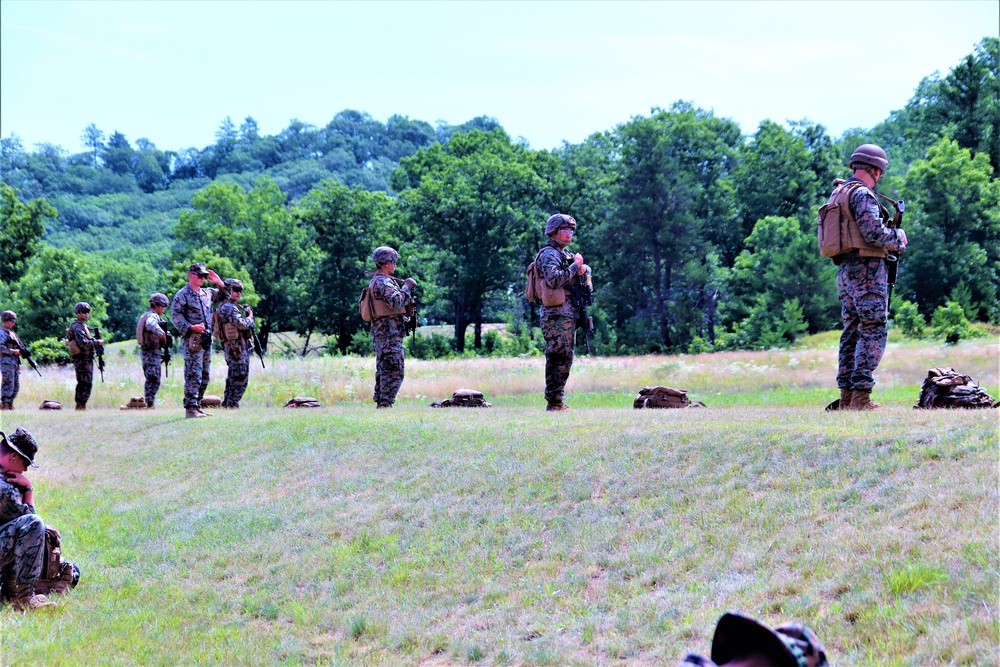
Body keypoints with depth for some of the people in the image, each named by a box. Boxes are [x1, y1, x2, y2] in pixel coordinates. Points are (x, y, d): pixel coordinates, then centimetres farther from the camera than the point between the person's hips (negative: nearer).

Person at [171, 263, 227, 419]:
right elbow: (175, 315, -12)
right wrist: (191, 327, -21)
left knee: (205, 376, 11)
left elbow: (226, 296, 24)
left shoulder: (207, 293, 15)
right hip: (193, 340, -8)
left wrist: (219, 282, 8)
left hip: (207, 339, 8)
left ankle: (197, 406, 18)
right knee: (193, 375, -11)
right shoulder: (182, 295, -6)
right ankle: (190, 408, -11)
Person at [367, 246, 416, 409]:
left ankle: (380, 405, 16)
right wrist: (406, 286, -15)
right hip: (389, 335, -11)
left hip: (381, 335, 11)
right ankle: (385, 405, -15)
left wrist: (408, 292, 11)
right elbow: (396, 302, -27)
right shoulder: (383, 282, -14)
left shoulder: (376, 281, 20)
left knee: (383, 372, 14)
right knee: (394, 373, -11)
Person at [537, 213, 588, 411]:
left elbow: (584, 269, 25)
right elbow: (554, 279, -24)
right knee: (559, 359, -12)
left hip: (568, 315, 10)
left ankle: (557, 401, 15)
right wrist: (575, 266, -15)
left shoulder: (565, 254, 22)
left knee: (564, 359, 11)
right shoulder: (549, 254, -8)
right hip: (556, 315, -10)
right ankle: (554, 403, -12)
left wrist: (583, 268, 3)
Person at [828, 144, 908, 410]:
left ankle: (846, 395, 10)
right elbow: (874, 233, -20)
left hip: (845, 271, 9)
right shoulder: (862, 194, -12)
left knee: (852, 333, 11)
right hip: (867, 270, -9)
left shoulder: (839, 194, 18)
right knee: (873, 331, -9)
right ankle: (861, 395, -14)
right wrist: (898, 238, -2)